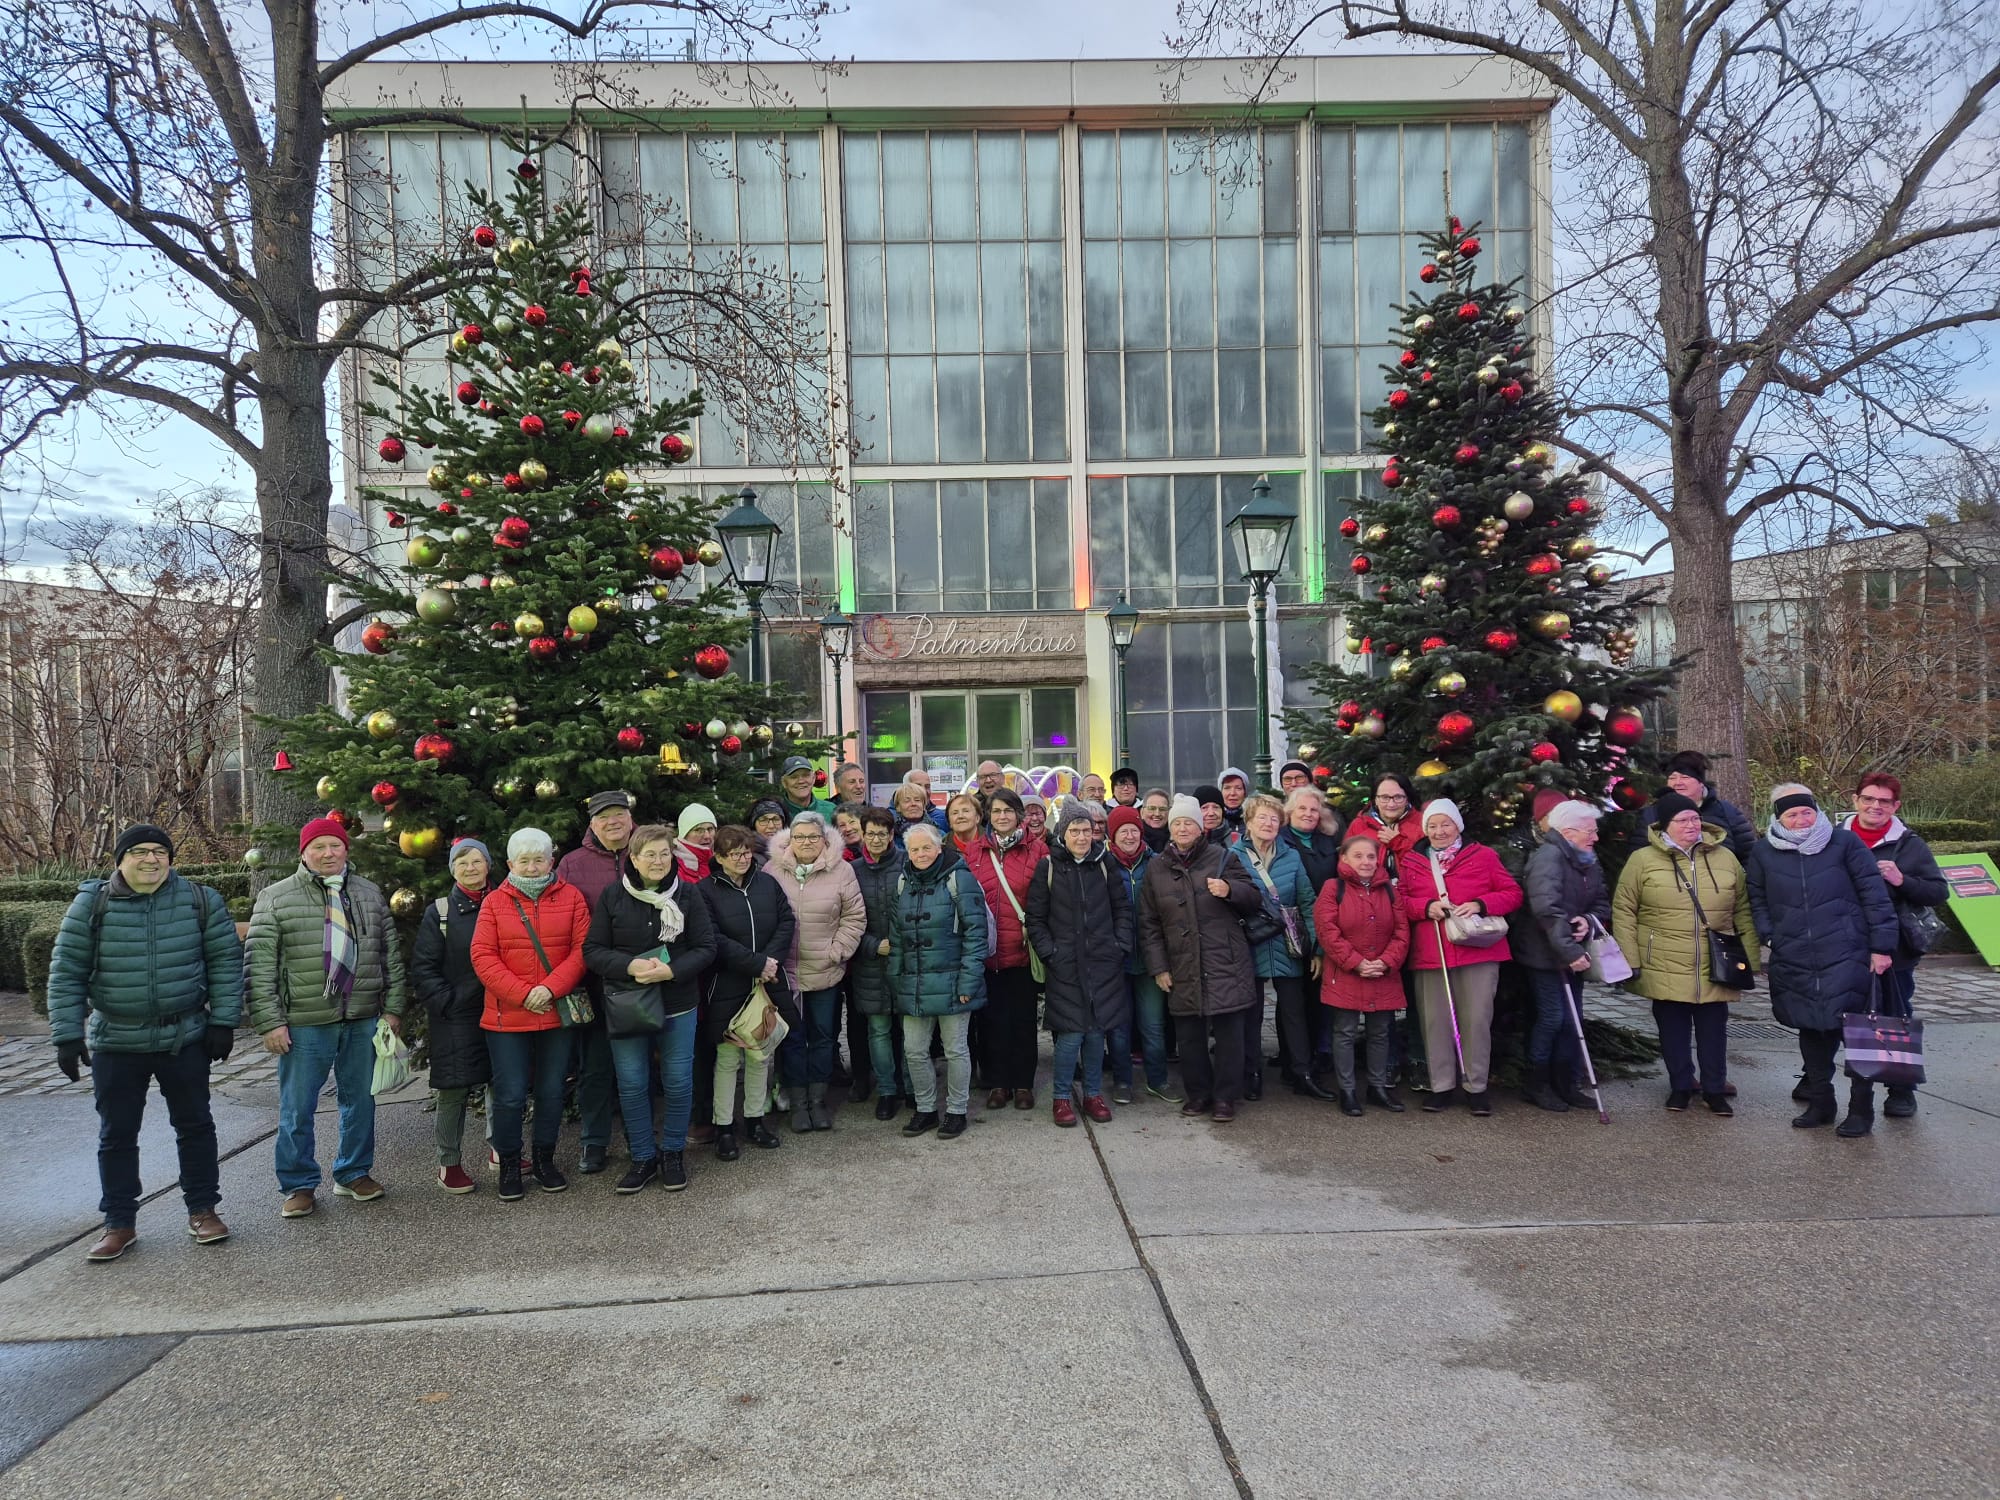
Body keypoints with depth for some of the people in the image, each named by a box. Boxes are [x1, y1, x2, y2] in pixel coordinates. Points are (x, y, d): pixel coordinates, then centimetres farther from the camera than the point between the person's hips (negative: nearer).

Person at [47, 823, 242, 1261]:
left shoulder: (201, 901, -3)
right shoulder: (92, 905, -5)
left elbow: (226, 960, -1)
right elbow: (66, 973, -2)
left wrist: (223, 1021, -5)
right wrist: (67, 1035, -7)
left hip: (185, 1040, 0)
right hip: (115, 1044, 0)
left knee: (195, 1126, 9)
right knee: (116, 1135, 9)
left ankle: (202, 1210, 22)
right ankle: (119, 1223, 23)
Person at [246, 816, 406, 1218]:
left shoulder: (369, 894, 9)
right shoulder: (275, 898, -1)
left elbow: (391, 955, 12)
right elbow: (259, 966, -5)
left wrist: (393, 1008, 6)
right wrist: (270, 1022, -10)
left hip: (363, 1021, 3)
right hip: (305, 1024, -3)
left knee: (360, 1102, 12)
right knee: (297, 1110, 5)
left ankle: (354, 1173, 28)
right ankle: (299, 1185, 21)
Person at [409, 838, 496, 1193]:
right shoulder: (439, 913, 0)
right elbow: (423, 968, -2)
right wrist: (448, 1002, -10)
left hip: (497, 1014, 3)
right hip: (455, 1018, -3)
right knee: (454, 1091, 0)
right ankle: (449, 1164, 12)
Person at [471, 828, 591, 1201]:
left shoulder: (572, 898, 2)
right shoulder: (494, 903, 1)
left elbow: (582, 949, -4)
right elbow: (483, 957, -6)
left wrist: (550, 988, -17)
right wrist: (523, 994, -14)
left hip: (557, 1014, 1)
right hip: (507, 1017, -1)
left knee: (551, 1092, 10)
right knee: (510, 1095, 2)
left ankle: (545, 1160, 27)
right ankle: (509, 1166, 20)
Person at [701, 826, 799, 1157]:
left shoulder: (767, 883, 6)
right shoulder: (706, 890, -7)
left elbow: (787, 922, 4)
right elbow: (715, 940, -14)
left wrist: (771, 959, -11)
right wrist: (757, 964, -18)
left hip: (768, 983, 4)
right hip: (726, 987, -4)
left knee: (760, 1054, 11)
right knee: (727, 1058, 2)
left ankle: (755, 1119, 25)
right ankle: (724, 1127, 14)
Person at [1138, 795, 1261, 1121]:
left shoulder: (1221, 858, 3)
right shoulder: (1156, 869, 9)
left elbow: (1254, 898, 4)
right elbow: (1149, 923, 10)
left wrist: (1229, 890, -17)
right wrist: (1158, 967, 4)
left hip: (1225, 964, -2)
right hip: (1183, 969, 2)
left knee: (1227, 1032, 1)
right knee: (1190, 1034, 8)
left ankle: (1225, 1097, 12)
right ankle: (1198, 1093, 22)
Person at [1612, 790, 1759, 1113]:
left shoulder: (1725, 858, 5)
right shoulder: (1643, 860, -4)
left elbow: (1743, 912, 10)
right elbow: (1623, 912, -2)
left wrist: (1750, 960, 7)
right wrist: (1629, 960, -7)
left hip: (1715, 969, 2)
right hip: (1666, 969, -2)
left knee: (1713, 1029, 10)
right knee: (1674, 1029, 9)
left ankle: (1714, 1089, 25)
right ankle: (1680, 1087, 25)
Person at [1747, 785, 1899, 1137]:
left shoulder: (1845, 843, -2)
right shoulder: (1763, 853, 5)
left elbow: (1874, 895, -2)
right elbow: (1757, 901, 15)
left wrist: (1882, 946, -5)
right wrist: (1769, 936, 2)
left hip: (1847, 959, -3)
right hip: (1794, 963, 3)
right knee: (1811, 1032, 12)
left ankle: (1861, 1108, 14)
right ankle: (1819, 1103, 24)